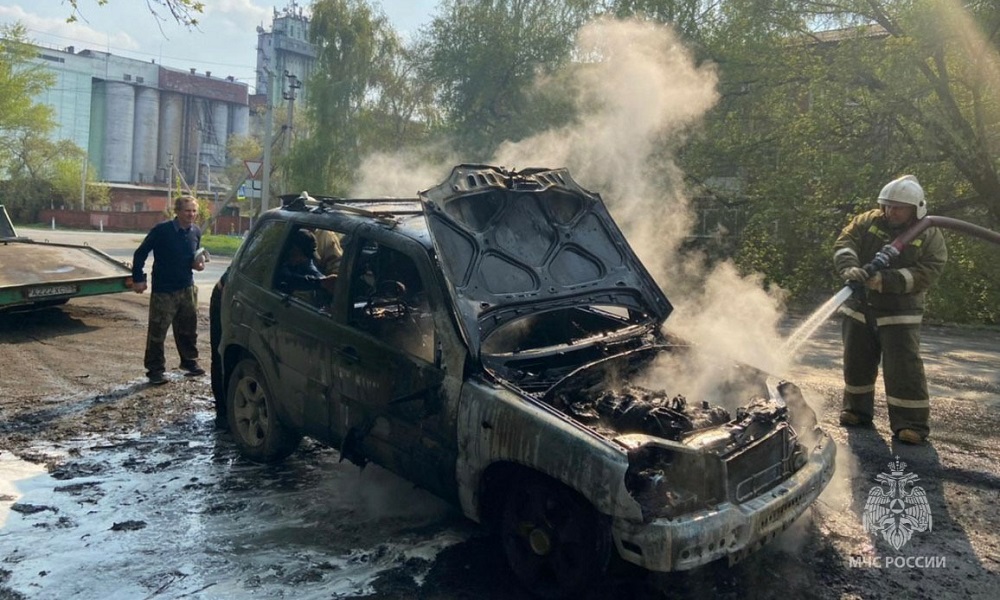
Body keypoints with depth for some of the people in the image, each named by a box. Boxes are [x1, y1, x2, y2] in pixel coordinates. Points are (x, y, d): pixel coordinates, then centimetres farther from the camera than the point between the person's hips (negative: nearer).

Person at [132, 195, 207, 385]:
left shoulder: (196, 232, 4)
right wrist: (138, 279, -8)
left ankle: (190, 362, 31)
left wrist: (199, 263, -3)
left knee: (188, 329, 14)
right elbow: (140, 253, -7)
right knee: (157, 331, -1)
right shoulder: (162, 230, -13)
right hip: (163, 290, -5)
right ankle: (155, 370, 10)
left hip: (187, 289, 5)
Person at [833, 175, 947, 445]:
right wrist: (850, 267, -33)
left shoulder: (930, 236, -5)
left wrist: (886, 280, -29)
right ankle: (857, 410, 30)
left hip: (899, 314, -3)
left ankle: (912, 423, 3)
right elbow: (844, 242, -11)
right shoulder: (867, 221, 1)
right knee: (856, 362, 13)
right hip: (859, 308, 3)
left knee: (903, 368, -7)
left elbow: (927, 272, -16)